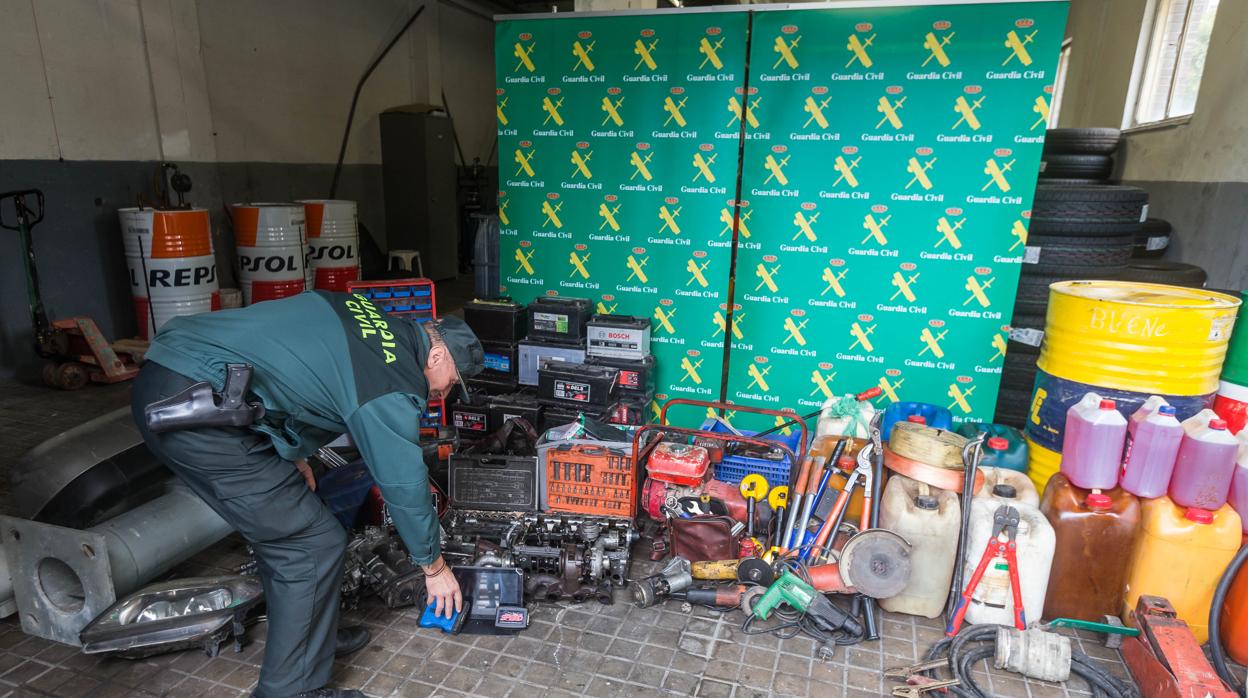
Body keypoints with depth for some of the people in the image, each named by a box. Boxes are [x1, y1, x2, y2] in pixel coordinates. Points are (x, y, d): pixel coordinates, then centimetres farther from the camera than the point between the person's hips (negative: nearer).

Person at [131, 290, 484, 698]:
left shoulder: (363, 315, 15)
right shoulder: (394, 388, -9)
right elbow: (405, 485, -2)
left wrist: (292, 457, 25)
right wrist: (435, 567, 14)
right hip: (197, 404, -10)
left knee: (287, 525, 22)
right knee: (314, 546, 0)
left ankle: (312, 636, 38)